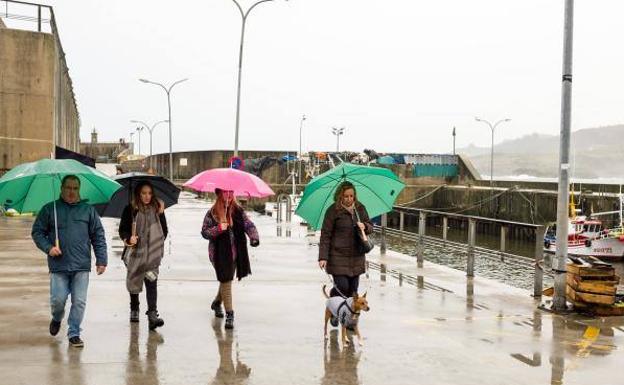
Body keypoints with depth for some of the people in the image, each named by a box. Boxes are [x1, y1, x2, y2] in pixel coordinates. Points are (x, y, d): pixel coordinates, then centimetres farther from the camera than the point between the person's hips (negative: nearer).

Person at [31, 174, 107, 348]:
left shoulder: (88, 210, 8)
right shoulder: (49, 209, 6)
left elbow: (98, 236, 8)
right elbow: (37, 232, 8)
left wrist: (101, 259, 2)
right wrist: (48, 247, -8)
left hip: (82, 266, 1)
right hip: (58, 265, -1)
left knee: (79, 302, 0)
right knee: (58, 300, -1)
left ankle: (74, 333, 14)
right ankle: (56, 319, 32)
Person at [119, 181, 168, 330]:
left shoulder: (157, 209, 4)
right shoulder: (130, 209, 0)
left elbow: (164, 231, 8)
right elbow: (122, 229, 1)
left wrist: (161, 214, -8)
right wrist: (128, 238, -17)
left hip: (152, 253, -1)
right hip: (135, 252, 1)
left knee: (151, 280, -15)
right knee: (134, 281, 14)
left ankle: (152, 314, -18)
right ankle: (134, 309, 36)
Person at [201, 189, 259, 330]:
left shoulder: (238, 211, 3)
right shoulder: (212, 213, -4)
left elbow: (248, 225, -3)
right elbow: (204, 232, -3)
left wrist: (254, 237, -23)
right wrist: (218, 228, -21)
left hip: (234, 253, 4)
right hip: (219, 254, -4)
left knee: (226, 281, 16)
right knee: (226, 282, -4)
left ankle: (217, 302, 42)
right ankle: (229, 314, 2)